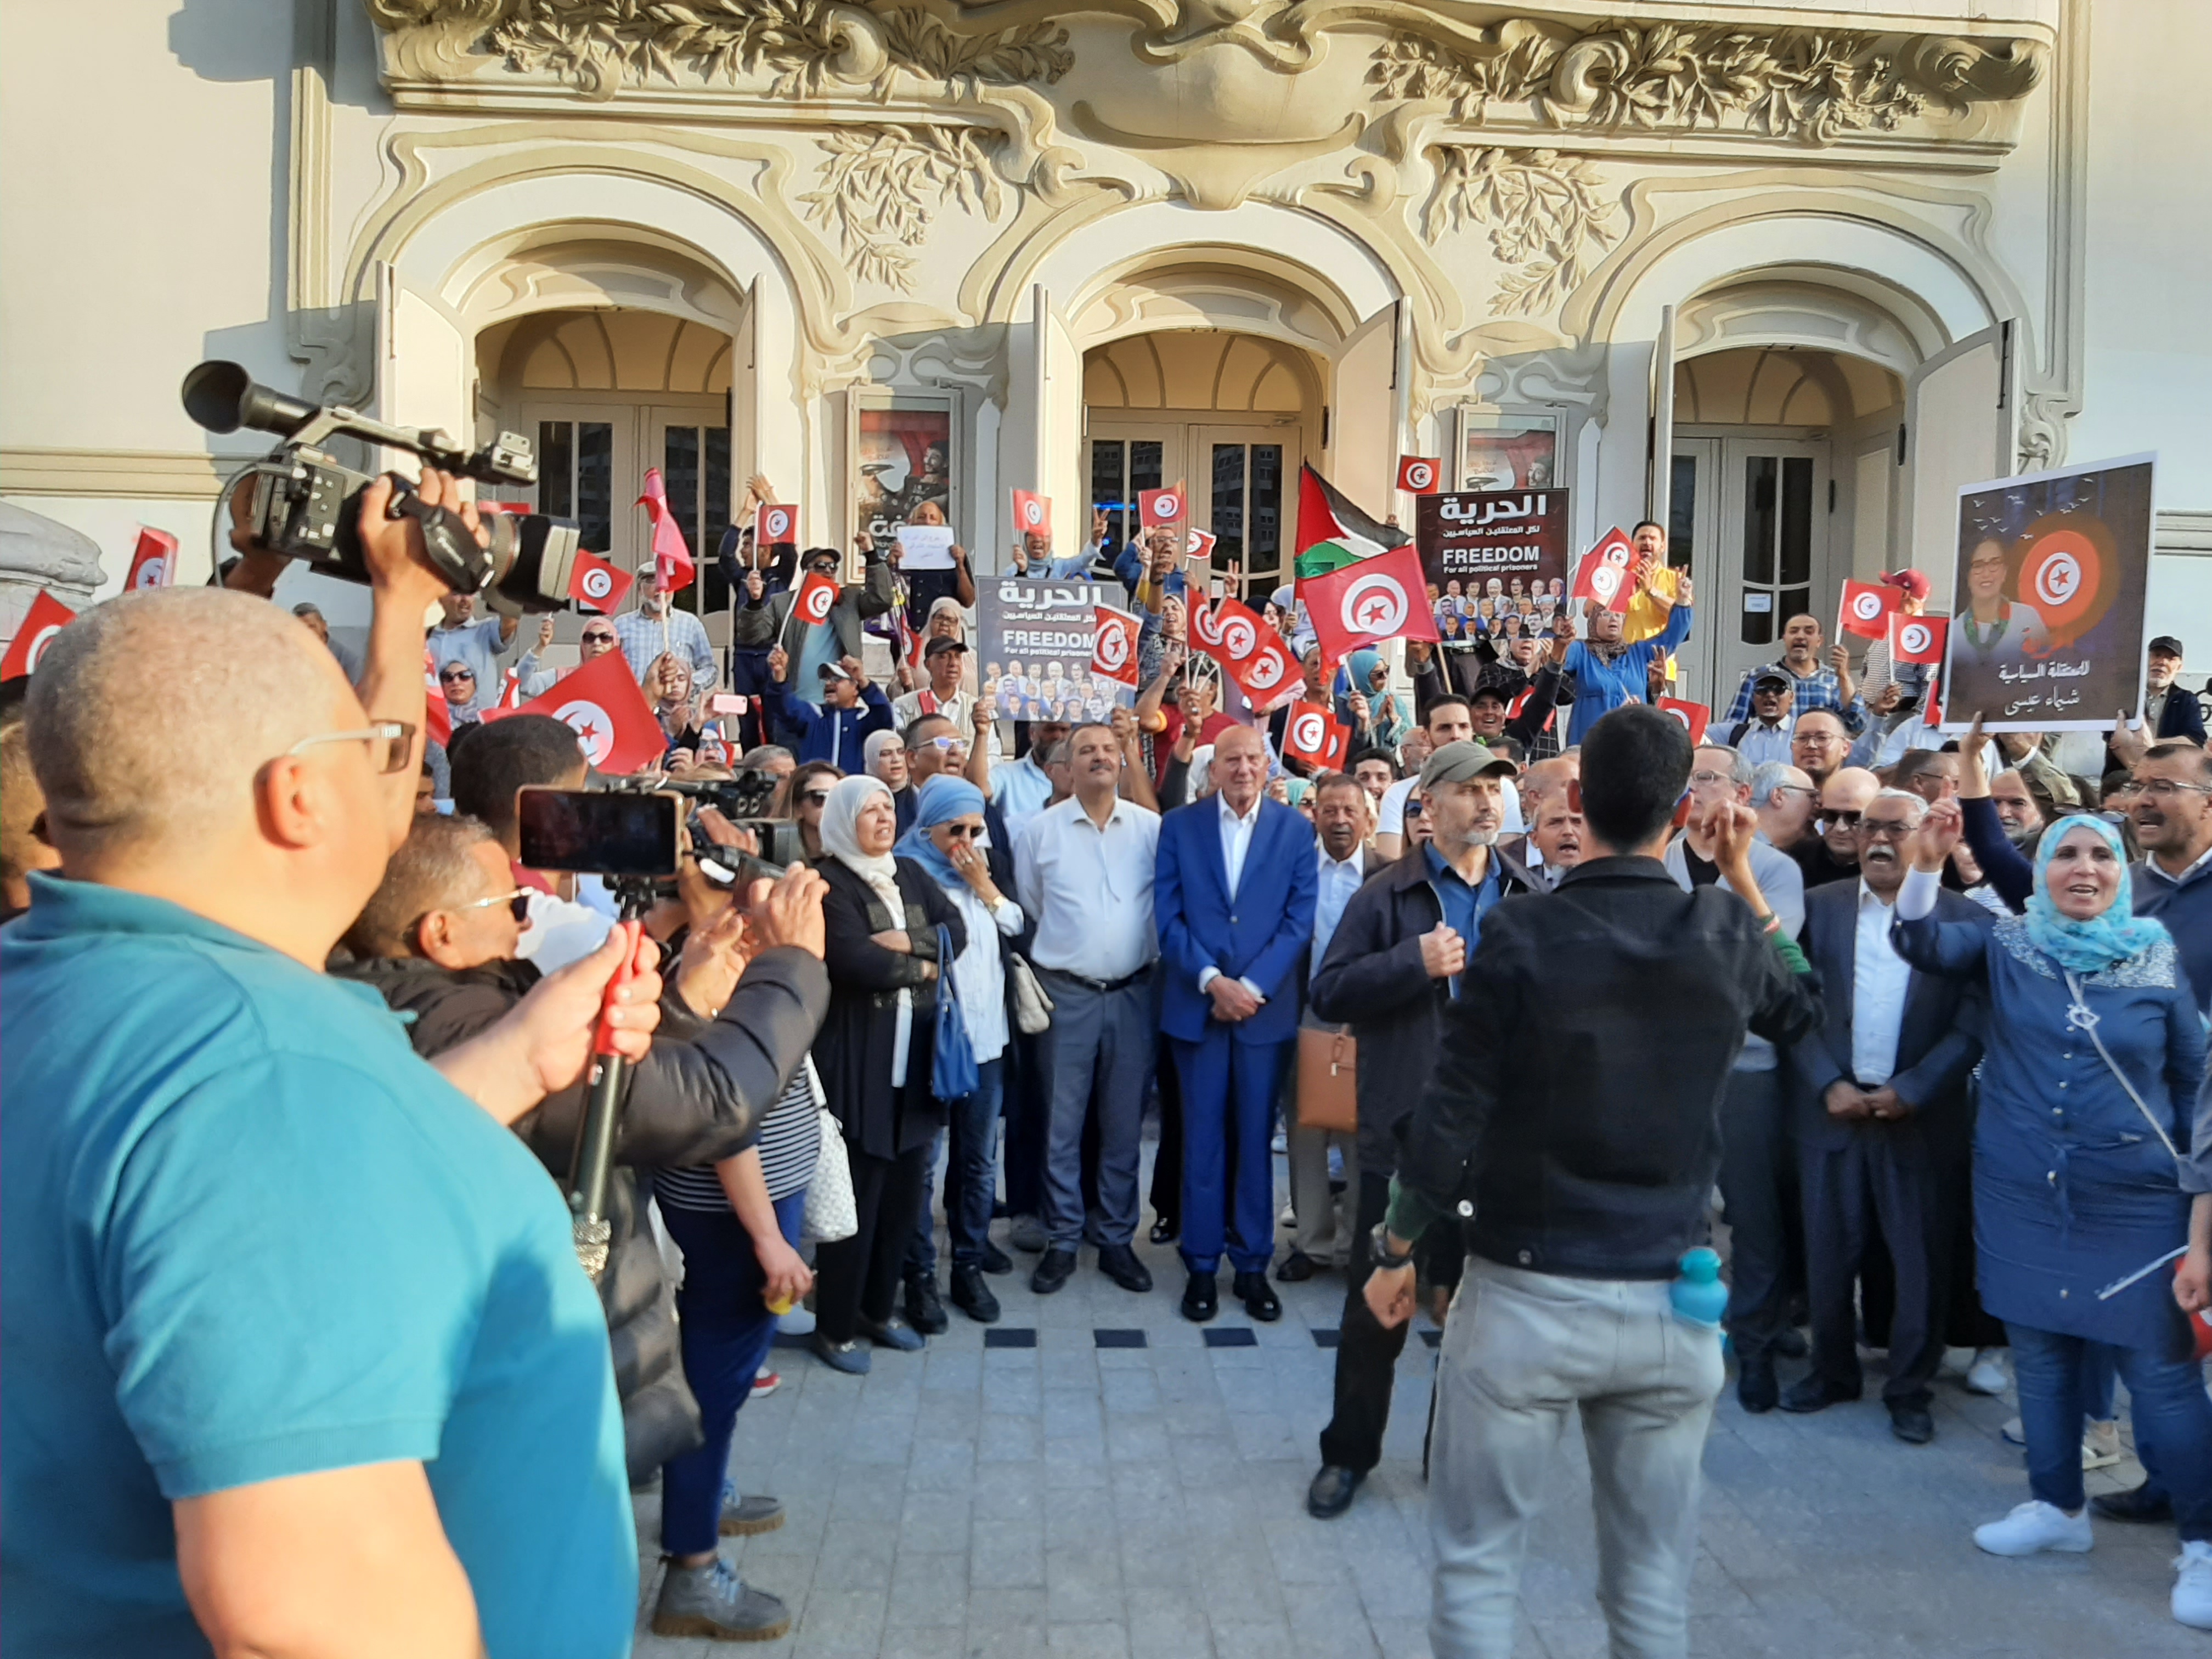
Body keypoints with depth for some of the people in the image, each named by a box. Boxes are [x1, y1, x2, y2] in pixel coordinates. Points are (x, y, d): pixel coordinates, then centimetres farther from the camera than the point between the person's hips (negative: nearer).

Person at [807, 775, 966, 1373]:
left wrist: (907, 942, -15)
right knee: (857, 1193, 0)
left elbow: (957, 932, 3)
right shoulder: (829, 884, -9)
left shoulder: (911, 874, 13)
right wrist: (924, 965, -7)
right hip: (858, 1060, -6)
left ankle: (879, 1307, 29)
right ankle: (835, 1325, 15)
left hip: (915, 1055, 6)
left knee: (903, 1190, 13)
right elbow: (859, 963, -21)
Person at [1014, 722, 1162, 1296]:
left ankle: (1116, 1239, 22)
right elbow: (1027, 910, 8)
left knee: (1124, 1124, 10)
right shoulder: (1039, 830, -2)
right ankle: (1061, 1242, 17)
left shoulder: (1151, 828, -1)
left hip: (1133, 993, 1)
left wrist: (1149, 955, 5)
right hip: (1065, 992, -1)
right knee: (1061, 1123, 5)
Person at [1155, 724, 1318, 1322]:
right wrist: (1210, 979, -13)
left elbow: (1299, 918, -1)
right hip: (1196, 1003, 0)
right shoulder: (1179, 825, 3)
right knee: (1202, 1139, 5)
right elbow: (1168, 915, -1)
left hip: (1266, 1005, 0)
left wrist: (1254, 986, -11)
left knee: (1256, 1138, 7)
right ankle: (1201, 1266, 15)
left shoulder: (1295, 830, 3)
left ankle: (1252, 1265, 18)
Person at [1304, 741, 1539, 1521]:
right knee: (1378, 1299, 8)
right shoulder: (1388, 895, -2)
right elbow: (1329, 992, -8)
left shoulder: (1531, 897, 7)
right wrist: (1414, 962, -18)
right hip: (1406, 1126, -2)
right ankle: (1348, 1452, 26)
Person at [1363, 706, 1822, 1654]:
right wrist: (1746, 878, 17)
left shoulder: (1521, 933, -13)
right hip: (1671, 1301, 4)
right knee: (1653, 1580, 17)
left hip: (1527, 1292, -3)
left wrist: (1396, 1251, 1)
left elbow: (1451, 1117, -12)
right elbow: (1804, 1010, 20)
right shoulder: (1727, 933, -3)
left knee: (1477, 1564, 10)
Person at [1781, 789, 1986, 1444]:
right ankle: (1832, 1370, 29)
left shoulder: (1965, 918, -2)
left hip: (1920, 1114, -1)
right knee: (1828, 1251, 11)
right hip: (1832, 1106, 2)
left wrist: (1909, 1091, -14)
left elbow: (1973, 1024, -7)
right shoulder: (1819, 907, 3)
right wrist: (1829, 1085, -10)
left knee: (1920, 1258, 8)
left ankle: (1911, 1388, 24)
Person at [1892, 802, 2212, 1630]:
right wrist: (1927, 864, -34)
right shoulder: (2007, 945, 1)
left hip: (2136, 1204, -2)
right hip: (2022, 1199, 3)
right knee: (2040, 1358, 15)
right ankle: (2057, 1507, 34)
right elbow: (1920, 944, -15)